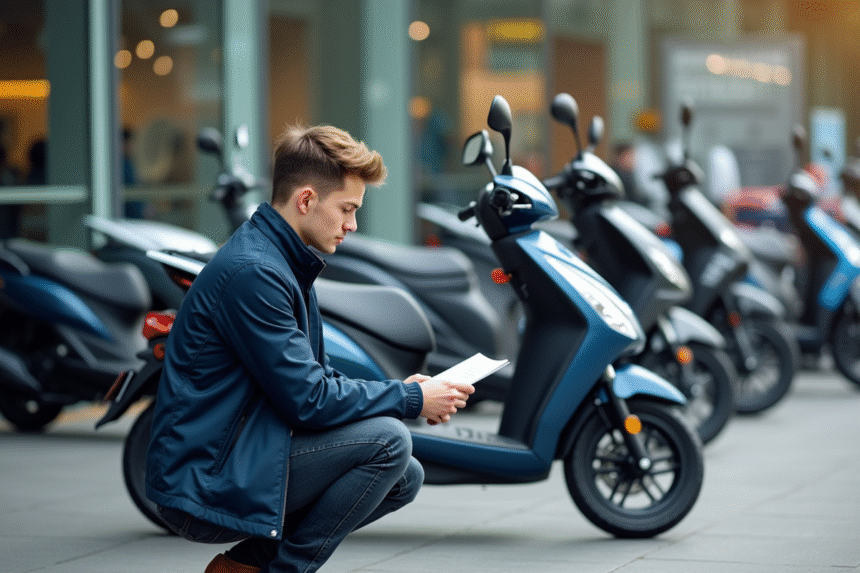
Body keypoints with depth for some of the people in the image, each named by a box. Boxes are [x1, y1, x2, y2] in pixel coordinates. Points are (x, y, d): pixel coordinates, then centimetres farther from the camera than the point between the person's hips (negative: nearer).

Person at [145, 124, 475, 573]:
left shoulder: (284, 263, 13)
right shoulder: (253, 271, -20)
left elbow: (317, 379, 18)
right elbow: (307, 399, -21)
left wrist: (398, 393, 2)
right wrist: (409, 400, -11)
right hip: (202, 482, -10)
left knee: (405, 477, 10)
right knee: (388, 441, -19)